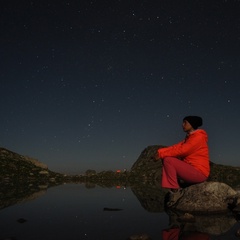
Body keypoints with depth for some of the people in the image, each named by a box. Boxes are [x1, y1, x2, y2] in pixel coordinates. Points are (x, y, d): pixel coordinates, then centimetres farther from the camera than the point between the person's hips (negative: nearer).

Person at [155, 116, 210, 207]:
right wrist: (161, 151, -5)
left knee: (168, 160, -20)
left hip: (199, 173, -10)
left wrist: (162, 154, -14)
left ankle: (175, 190, -11)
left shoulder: (198, 136, -13)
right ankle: (172, 189, -5)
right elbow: (177, 147, 8)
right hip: (191, 171, 10)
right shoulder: (189, 137, 17)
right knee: (166, 160, 5)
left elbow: (181, 150, -19)